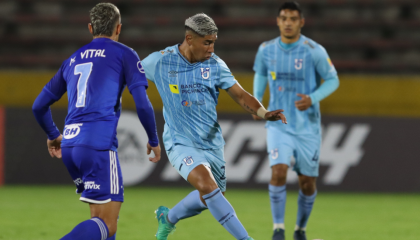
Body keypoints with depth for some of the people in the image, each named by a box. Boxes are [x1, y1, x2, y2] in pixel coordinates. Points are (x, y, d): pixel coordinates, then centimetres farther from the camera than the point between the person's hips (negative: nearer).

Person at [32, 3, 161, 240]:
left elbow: (39, 106, 25)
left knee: (102, 214, 21)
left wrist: (53, 135, 43)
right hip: (99, 144, -6)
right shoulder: (125, 54, 6)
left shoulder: (73, 60, 22)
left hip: (69, 147, 6)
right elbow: (142, 104, -3)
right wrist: (154, 141, 12)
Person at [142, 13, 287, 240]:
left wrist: (264, 113, -25)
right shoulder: (160, 61, -11)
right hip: (181, 143, -5)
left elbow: (240, 95, -8)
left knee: (210, 197, 15)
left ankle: (168, 218, 42)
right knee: (207, 185, -27)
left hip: (211, 142, 5)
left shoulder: (215, 64, -4)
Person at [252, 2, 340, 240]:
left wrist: (313, 99, -18)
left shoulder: (314, 51, -11)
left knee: (308, 183, 6)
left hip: (308, 126, -1)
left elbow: (333, 80, -2)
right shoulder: (266, 50, -1)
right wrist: (256, 102, 6)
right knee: (279, 171, -20)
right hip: (279, 124, 1)